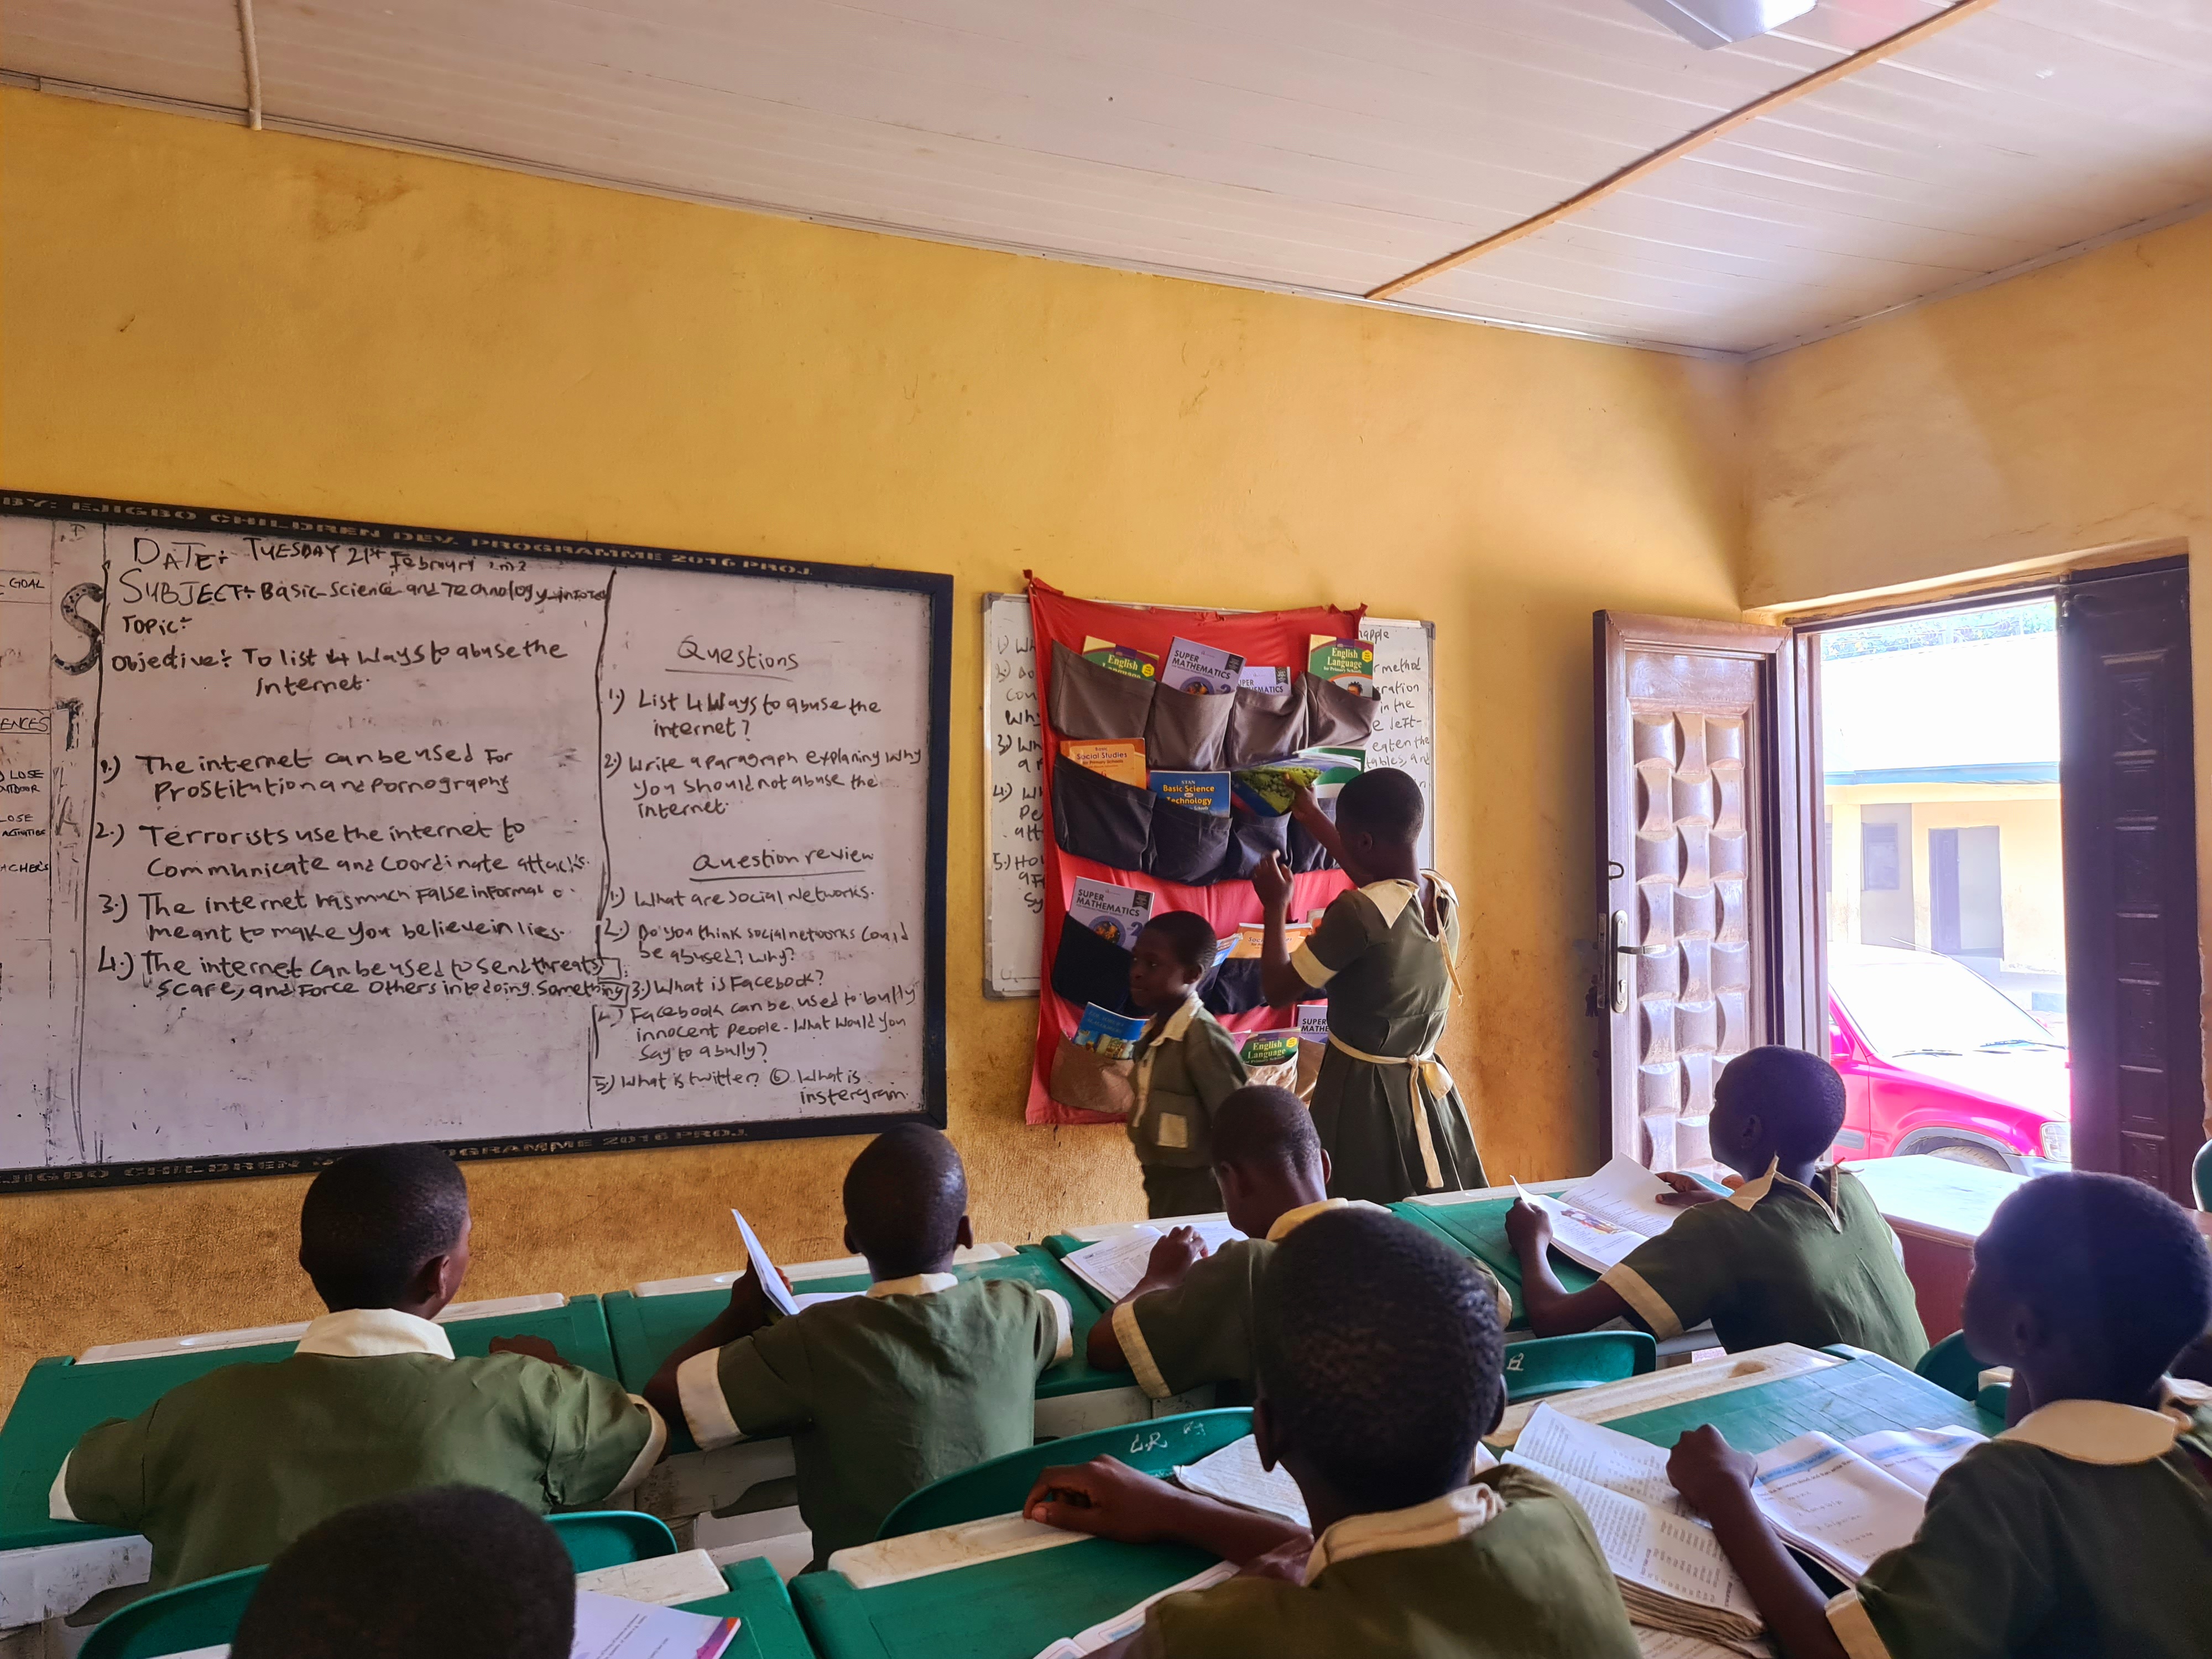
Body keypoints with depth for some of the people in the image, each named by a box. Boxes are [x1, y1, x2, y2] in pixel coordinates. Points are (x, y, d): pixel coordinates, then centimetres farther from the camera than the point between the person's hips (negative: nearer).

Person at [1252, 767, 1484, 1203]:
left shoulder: (1356, 911, -23)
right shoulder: (1445, 896, -1)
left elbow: (1279, 991, -13)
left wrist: (1276, 907, 2)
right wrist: (1313, 820, 33)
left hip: (1361, 1095, -7)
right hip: (1429, 1094, 7)